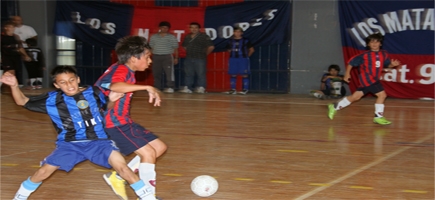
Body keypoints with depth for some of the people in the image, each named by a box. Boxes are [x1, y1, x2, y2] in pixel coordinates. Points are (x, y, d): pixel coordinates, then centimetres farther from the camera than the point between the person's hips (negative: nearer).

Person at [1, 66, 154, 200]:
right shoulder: (53, 99, -2)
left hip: (98, 142, 0)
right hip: (69, 144, 0)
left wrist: (112, 100, -2)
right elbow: (22, 102, 2)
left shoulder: (94, 93, 1)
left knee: (120, 164, -22)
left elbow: (107, 108, 20)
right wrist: (14, 86, -16)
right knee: (45, 170, -15)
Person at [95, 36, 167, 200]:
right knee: (148, 153, -17)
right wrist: (147, 87, -42)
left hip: (123, 122, 10)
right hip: (115, 124, -10)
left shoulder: (125, 70, 12)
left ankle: (118, 177, 13)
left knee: (160, 147, 10)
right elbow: (114, 86, -41)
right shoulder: (121, 70, -18)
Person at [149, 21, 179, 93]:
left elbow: (175, 48, 4)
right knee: (156, 73, 4)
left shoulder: (172, 37, 5)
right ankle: (157, 88, 11)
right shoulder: (154, 37, 12)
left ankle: (170, 87, -10)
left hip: (167, 56, -3)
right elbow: (151, 47, 13)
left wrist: (176, 58, -3)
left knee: (169, 72, -10)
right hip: (156, 56, 3)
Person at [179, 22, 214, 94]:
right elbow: (184, 46, 28)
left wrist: (205, 53, 1)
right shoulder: (187, 37, 13)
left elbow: (211, 47, -8)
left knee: (201, 74, -4)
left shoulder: (204, 36, -6)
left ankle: (201, 88, -3)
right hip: (189, 59, 6)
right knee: (188, 74, 7)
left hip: (200, 59, -6)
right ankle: (187, 88, 11)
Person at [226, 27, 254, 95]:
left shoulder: (245, 40, -2)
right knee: (233, 74, 3)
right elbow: (229, 50, 20)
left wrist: (247, 56, 7)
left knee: (244, 74, -4)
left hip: (243, 59, -4)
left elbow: (252, 50, 3)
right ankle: (233, 89, 9)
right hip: (233, 59, 4)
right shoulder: (231, 41, 8)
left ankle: (245, 89, 0)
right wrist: (233, 55, 12)